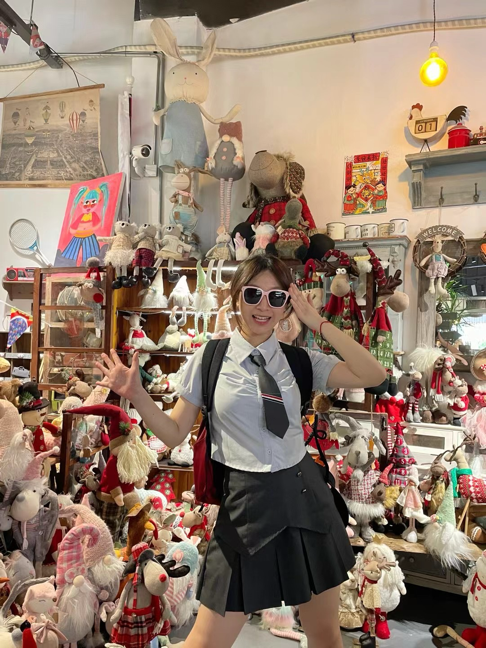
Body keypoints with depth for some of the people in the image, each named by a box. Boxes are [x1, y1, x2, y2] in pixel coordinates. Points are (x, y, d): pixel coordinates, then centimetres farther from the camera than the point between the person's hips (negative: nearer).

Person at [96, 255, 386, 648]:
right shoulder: (210, 359, -3)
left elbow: (374, 376, -9)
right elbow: (175, 433, 2)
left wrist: (318, 322, -11)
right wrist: (136, 395, -13)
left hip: (304, 497, 3)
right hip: (247, 504, -2)